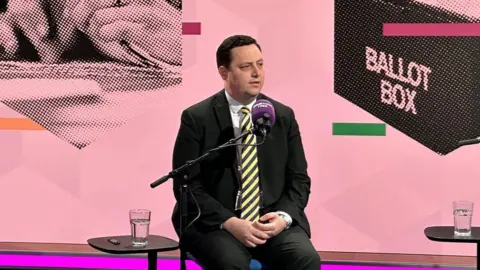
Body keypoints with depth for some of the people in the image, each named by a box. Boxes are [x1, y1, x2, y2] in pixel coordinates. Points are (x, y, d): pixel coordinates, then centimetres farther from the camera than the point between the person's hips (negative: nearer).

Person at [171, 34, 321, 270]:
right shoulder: (196, 118, -3)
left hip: (272, 220, 3)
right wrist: (229, 222, -19)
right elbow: (187, 185, -6)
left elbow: (298, 179, 8)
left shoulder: (283, 116, 8)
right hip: (215, 222, -3)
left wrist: (284, 216, -12)